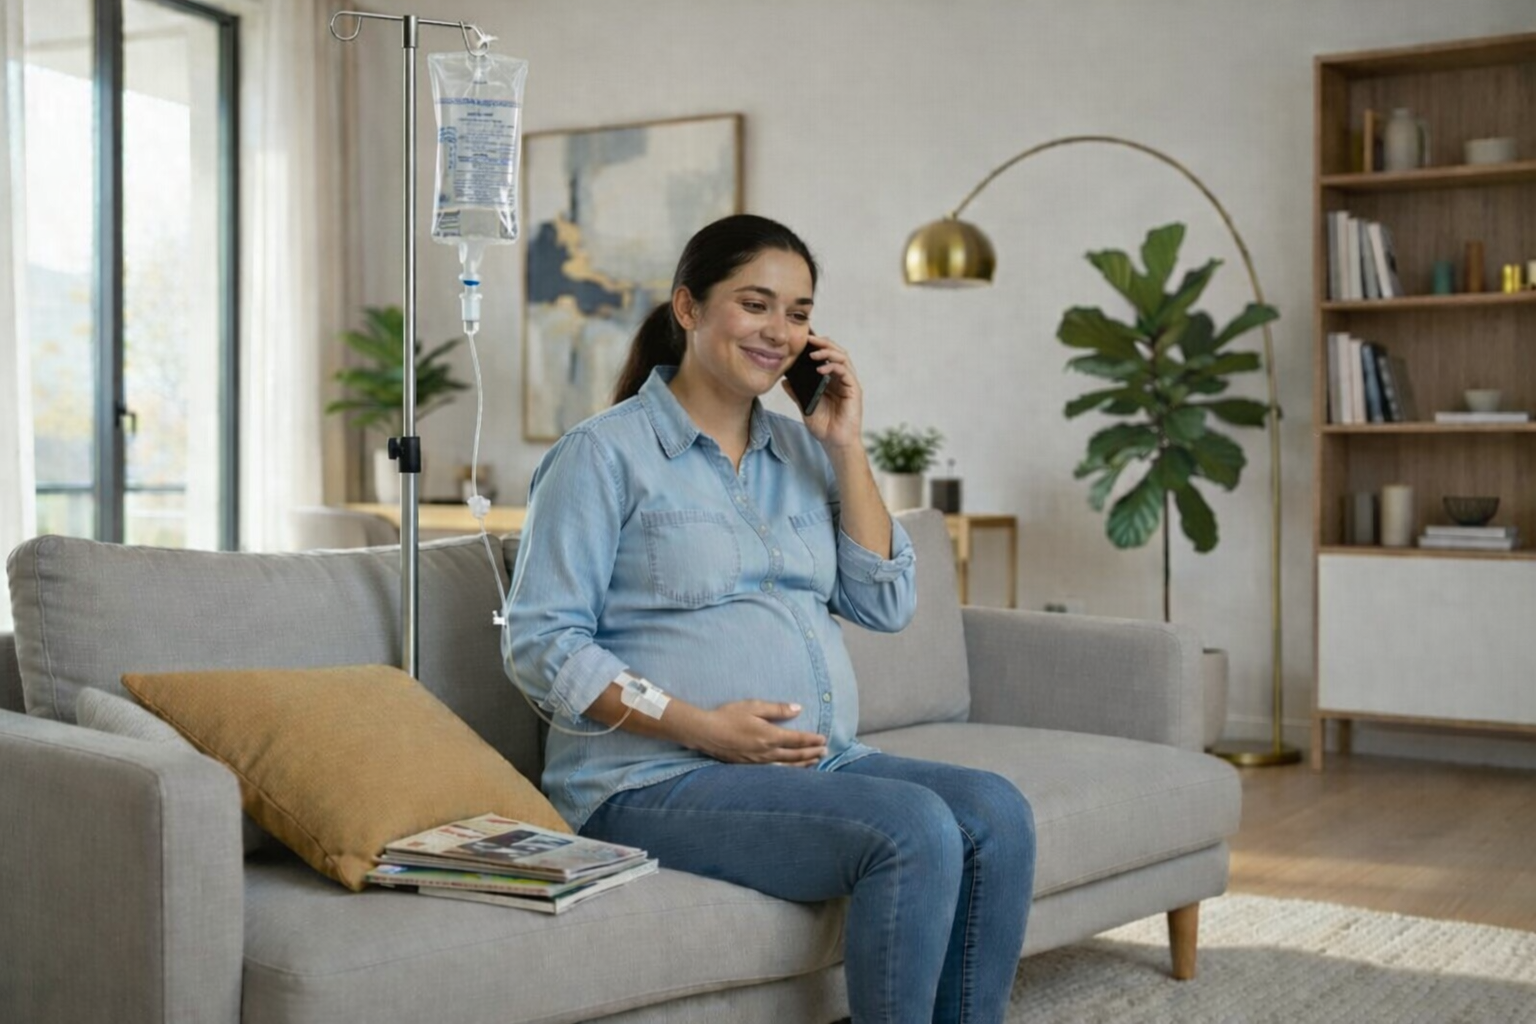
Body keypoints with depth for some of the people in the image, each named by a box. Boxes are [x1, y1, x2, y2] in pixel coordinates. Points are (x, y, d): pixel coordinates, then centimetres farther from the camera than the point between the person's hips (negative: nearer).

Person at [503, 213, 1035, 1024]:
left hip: (820, 762, 6)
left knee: (996, 812, -18)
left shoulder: (802, 451, 15)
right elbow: (539, 643, -9)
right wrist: (704, 727, -19)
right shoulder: (605, 453, -3)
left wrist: (847, 448, 1)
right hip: (659, 778, -6)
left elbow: (886, 606, 8)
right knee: (915, 830, -26)